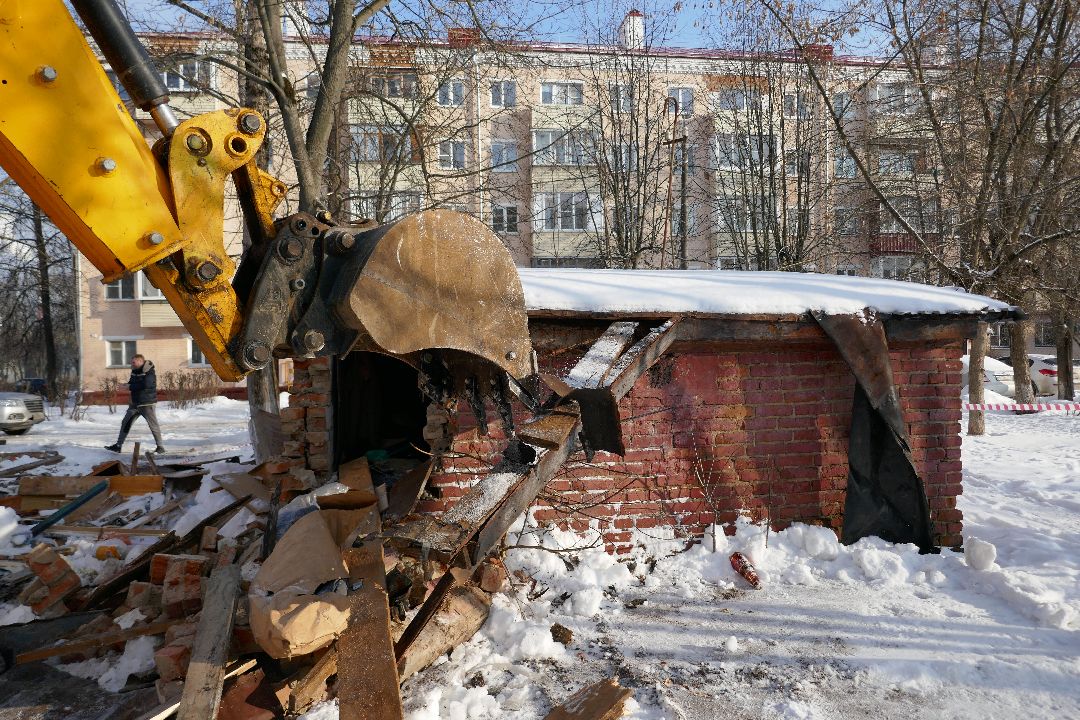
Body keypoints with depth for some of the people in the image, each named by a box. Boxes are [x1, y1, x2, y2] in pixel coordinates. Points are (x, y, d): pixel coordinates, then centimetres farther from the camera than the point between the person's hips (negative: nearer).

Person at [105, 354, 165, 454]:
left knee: (153, 426, -4)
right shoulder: (134, 371, 11)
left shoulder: (149, 373, -15)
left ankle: (160, 447, 4)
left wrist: (131, 387, -17)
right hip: (135, 404, 8)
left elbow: (145, 385, -28)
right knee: (125, 423, 9)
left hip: (147, 404, -8)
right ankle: (118, 445, 17)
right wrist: (129, 385, -5)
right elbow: (130, 383, 20)